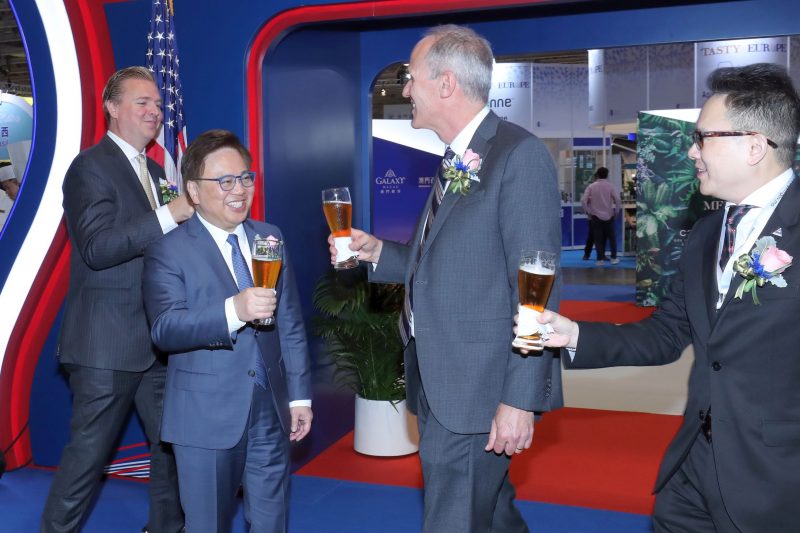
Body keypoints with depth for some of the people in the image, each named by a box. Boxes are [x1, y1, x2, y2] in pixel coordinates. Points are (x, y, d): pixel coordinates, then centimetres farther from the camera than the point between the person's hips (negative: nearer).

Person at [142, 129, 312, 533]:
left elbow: (290, 324, 10)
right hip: (206, 416, -4)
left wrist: (300, 394, 7)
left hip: (271, 410, 4)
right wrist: (233, 311, -35)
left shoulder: (270, 238, 8)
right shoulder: (168, 252, -6)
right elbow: (165, 329, -20)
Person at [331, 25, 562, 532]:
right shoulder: (457, 162, 13)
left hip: (480, 392, -8)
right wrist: (378, 251, 5)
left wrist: (520, 400, -19)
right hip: (444, 384, 9)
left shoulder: (520, 155, -14)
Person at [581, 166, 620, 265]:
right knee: (612, 238, 10)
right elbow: (617, 200, -12)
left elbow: (583, 200, -9)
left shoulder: (591, 186, -2)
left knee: (598, 239, 3)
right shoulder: (610, 186, -3)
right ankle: (613, 258, 10)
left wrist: (588, 212, 0)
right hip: (609, 216, 0)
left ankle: (600, 259, 1)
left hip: (596, 216, 0)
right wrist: (616, 212, 0)